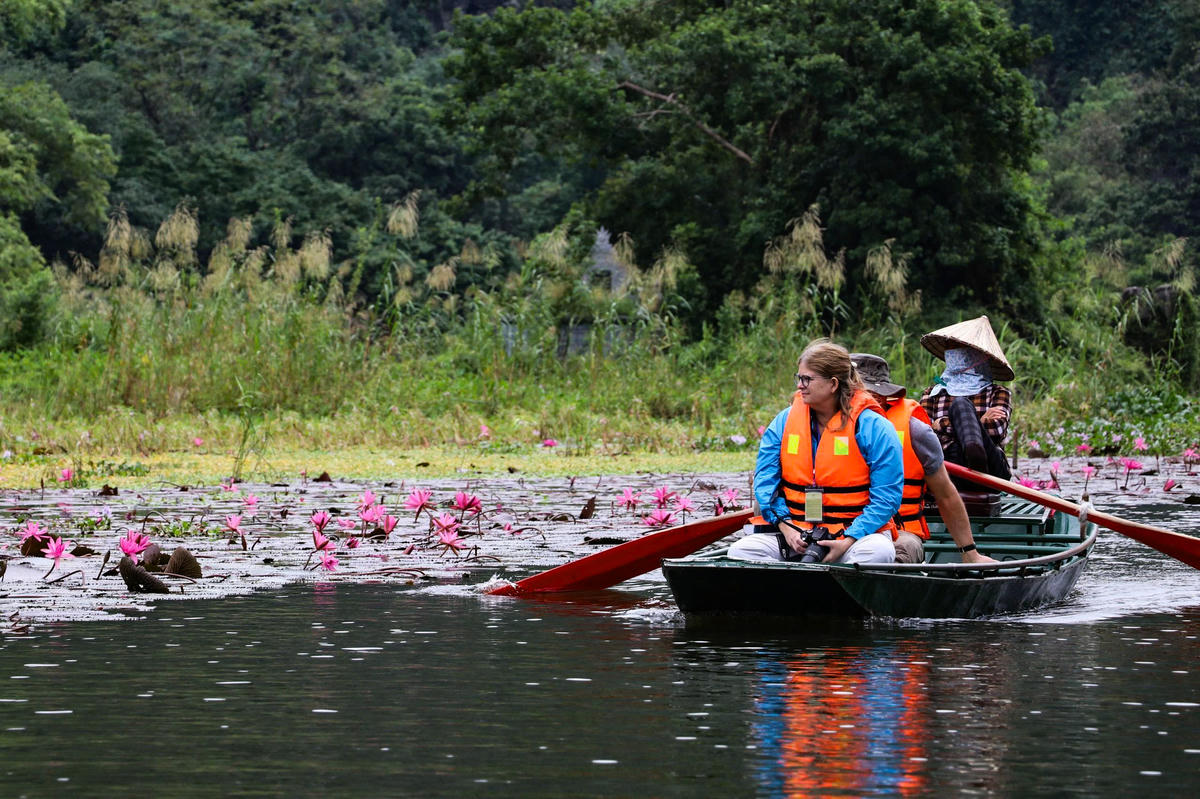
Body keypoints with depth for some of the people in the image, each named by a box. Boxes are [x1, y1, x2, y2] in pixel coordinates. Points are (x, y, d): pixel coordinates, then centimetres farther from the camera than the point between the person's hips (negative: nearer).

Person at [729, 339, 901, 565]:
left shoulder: (873, 428, -4)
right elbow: (765, 481, 8)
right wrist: (785, 527, -10)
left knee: (879, 552, -37)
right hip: (794, 531, 3)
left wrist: (848, 541, -19)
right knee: (740, 551, -23)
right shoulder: (783, 422, 9)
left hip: (853, 531, -3)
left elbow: (887, 497, -8)